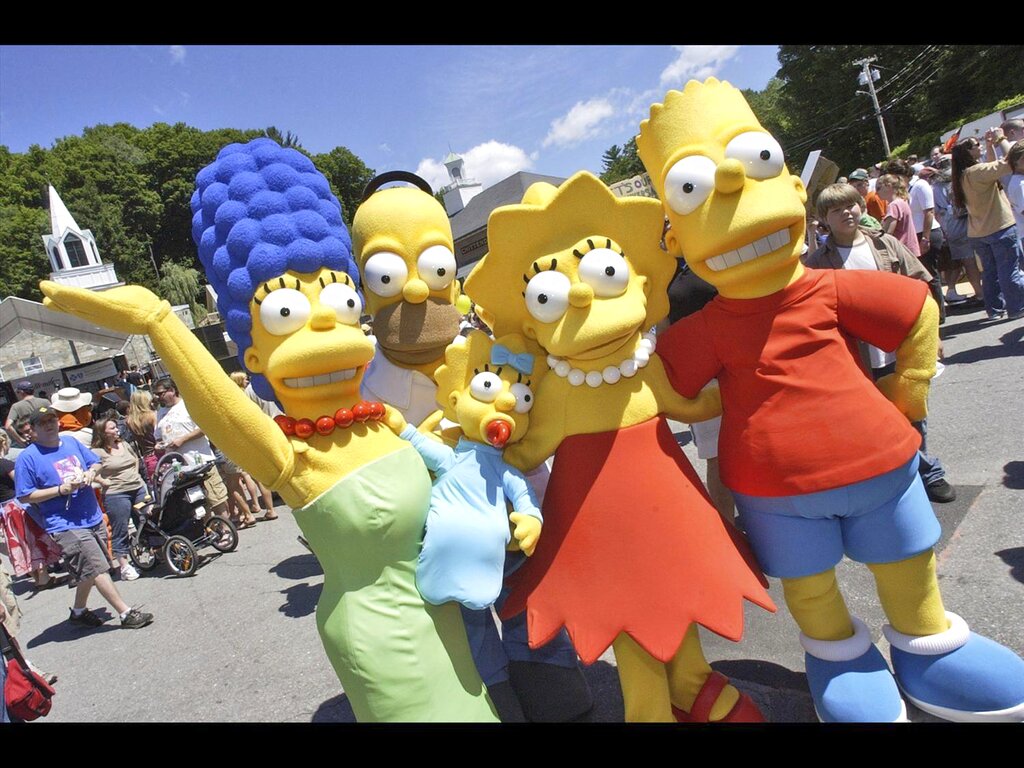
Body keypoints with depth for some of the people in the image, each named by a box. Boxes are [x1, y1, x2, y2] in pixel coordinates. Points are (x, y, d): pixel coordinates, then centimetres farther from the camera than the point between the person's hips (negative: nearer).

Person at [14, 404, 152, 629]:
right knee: (97, 568, -9)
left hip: (93, 518, 7)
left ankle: (79, 611, 37)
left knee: (89, 571, 18)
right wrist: (61, 489, -18)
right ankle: (126, 613, -4)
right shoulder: (28, 457, -7)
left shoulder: (71, 443, 10)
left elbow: (95, 462, 21)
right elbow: (24, 496, -8)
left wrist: (91, 472, -2)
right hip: (66, 525, -7)